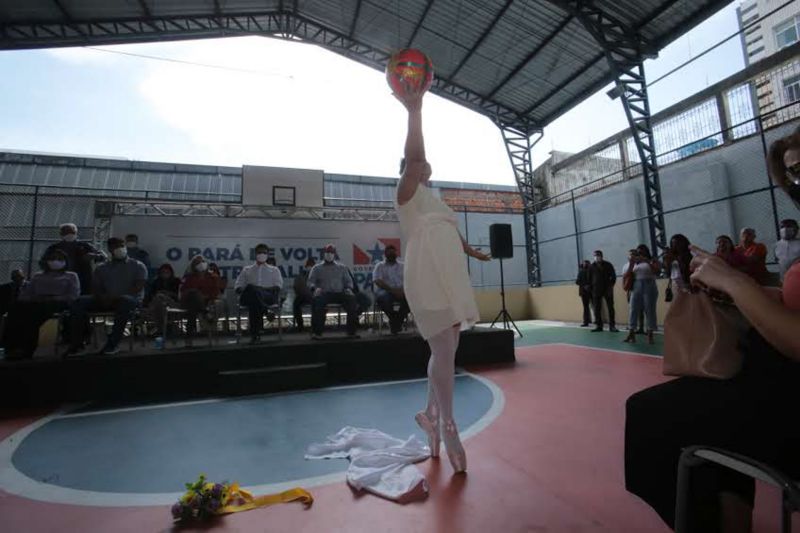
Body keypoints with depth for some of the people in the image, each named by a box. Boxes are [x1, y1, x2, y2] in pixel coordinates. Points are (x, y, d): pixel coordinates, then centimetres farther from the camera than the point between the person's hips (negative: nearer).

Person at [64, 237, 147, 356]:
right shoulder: (101, 268, 18)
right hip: (107, 301, 4)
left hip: (130, 300, -4)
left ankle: (113, 343, -35)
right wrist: (103, 297, -14)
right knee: (79, 302, -19)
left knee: (126, 301, -39)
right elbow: (95, 288, 10)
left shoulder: (137, 266, 6)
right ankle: (77, 342, -14)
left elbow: (138, 287, -7)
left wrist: (117, 297, -20)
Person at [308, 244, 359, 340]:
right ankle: (317, 332, -31)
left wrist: (349, 288, -5)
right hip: (324, 293, -1)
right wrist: (315, 288, -16)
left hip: (339, 293, 2)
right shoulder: (317, 268, 18)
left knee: (352, 298, -29)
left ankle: (351, 332, -22)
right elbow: (310, 281, 7)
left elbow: (349, 281, 18)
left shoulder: (342, 267, 23)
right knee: (317, 299, -37)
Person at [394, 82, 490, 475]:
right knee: (444, 353, -9)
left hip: (451, 279, 9)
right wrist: (415, 110, -21)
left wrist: (472, 251, 52)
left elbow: (451, 233, 40)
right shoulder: (408, 191, 3)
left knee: (446, 352, 10)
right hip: (428, 280, -8)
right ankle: (447, 426, 7)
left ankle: (431, 414, 26)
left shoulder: (432, 199, 27)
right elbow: (413, 155, -18)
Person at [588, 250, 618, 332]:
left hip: (607, 289, -1)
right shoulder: (591, 267, 7)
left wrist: (611, 286, -7)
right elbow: (589, 279, 10)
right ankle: (598, 326, 10)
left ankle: (612, 326, 7)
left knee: (610, 308, 1)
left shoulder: (608, 265, 3)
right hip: (596, 291, 1)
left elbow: (613, 276, 3)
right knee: (597, 309, 3)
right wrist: (591, 288, 3)